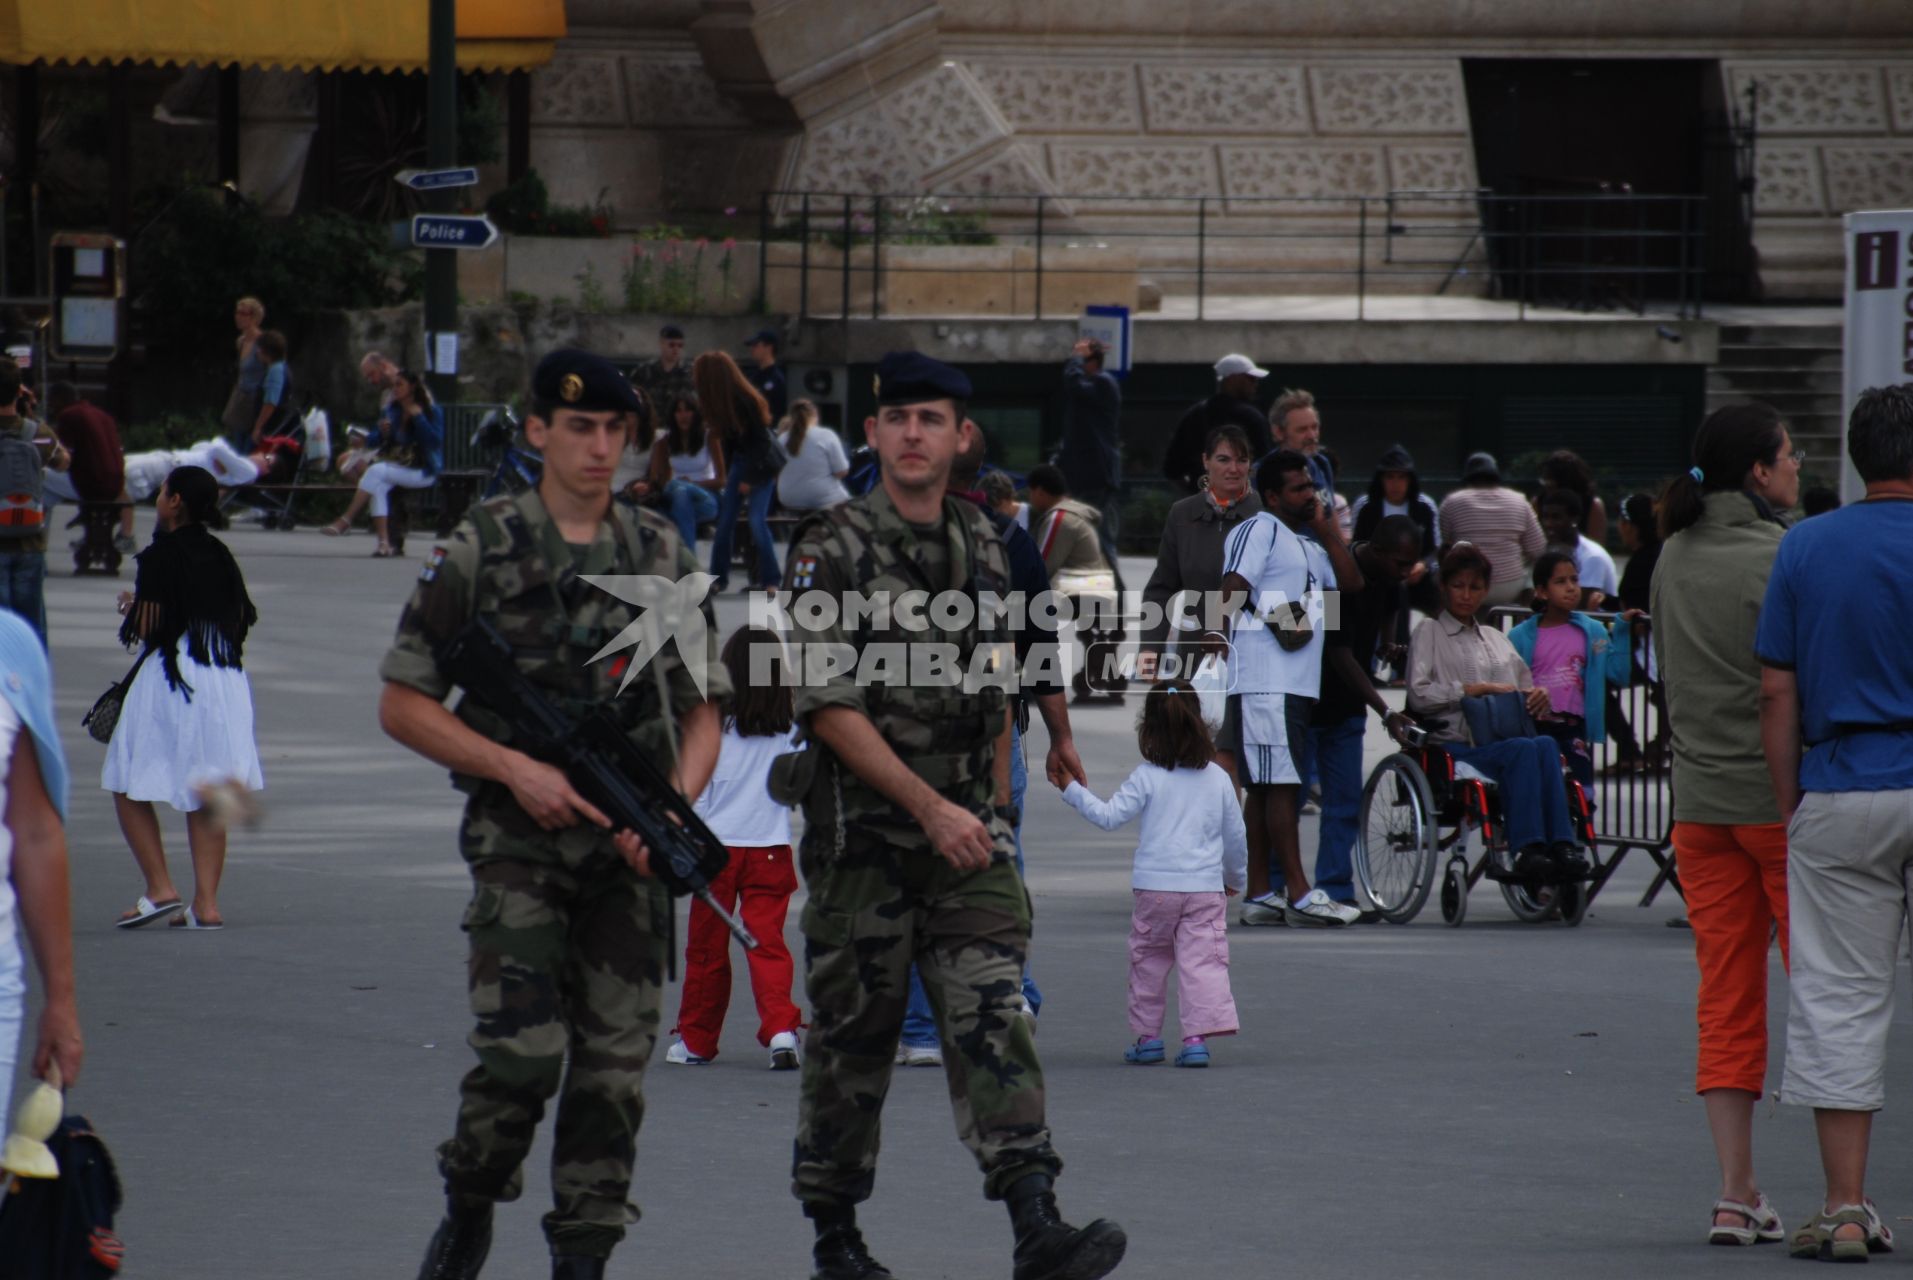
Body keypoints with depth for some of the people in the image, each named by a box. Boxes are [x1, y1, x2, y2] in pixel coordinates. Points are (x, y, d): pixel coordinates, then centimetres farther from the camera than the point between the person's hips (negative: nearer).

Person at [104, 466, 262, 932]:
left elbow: (147, 628, -14)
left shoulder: (161, 556, -11)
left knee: (129, 787, 5)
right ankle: (206, 902, 4)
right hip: (225, 680, 7)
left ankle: (159, 888, -6)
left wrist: (130, 606, 7)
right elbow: (241, 619, 12)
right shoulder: (220, 556, 9)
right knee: (206, 796, 9)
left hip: (170, 679, -7)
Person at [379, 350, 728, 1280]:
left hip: (630, 853, 3)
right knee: (522, 1054, -13)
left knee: (615, 1065, 0)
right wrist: (515, 769, -11)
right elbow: (403, 705, 1)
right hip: (520, 844, -3)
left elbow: (702, 710, 12)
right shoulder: (479, 549, 0)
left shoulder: (661, 557, 10)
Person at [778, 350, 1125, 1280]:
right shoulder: (833, 552, -8)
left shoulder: (982, 548, 10)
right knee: (852, 1037, 4)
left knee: (992, 1019, -9)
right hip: (862, 831, -4)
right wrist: (930, 809, -18)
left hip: (966, 829, 4)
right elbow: (829, 707, -14)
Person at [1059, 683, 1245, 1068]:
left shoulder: (1147, 778, -6)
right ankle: (1198, 1035, -12)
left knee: (1148, 961, 13)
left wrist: (1074, 791, 3)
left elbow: (1109, 816, -9)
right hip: (1206, 888, 2)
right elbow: (1236, 835, 12)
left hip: (1156, 888, -1)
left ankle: (1146, 1035, 18)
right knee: (1201, 962, -1)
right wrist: (1236, 877, 27)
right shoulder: (1218, 779, 4)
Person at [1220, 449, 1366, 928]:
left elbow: (1351, 582, 16)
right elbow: (1233, 591, -13)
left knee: (1266, 790, 9)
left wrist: (1326, 528, 12)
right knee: (1280, 784, -11)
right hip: (1266, 683, -9)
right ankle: (1299, 894, -14)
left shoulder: (1308, 544, 24)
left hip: (1298, 685, 9)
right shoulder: (1259, 530, -4)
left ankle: (1260, 895, 10)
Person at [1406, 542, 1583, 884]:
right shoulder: (1429, 632, 13)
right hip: (1453, 746, -4)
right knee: (1523, 749, -35)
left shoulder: (1496, 639, 30)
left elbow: (1524, 688, 28)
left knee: (1545, 745, -32)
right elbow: (1419, 695, -2)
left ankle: (1560, 846, -44)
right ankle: (1525, 850, -45)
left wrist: (1538, 696, 3)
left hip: (1504, 737, 4)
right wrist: (1476, 689, -8)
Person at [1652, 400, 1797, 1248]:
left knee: (1727, 1003, 6)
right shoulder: (1778, 558, -13)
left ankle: (1735, 1193, 2)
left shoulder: (1674, 558, 8)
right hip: (1781, 796, -6)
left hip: (1699, 797, 6)